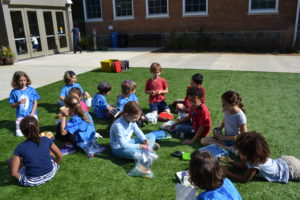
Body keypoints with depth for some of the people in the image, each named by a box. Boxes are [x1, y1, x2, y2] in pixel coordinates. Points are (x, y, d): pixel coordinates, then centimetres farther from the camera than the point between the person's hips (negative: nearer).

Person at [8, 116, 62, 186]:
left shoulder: (20, 148, -17)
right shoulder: (47, 140, -11)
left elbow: (14, 173, -15)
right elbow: (59, 156, -1)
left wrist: (21, 179, 4)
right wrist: (55, 166, 18)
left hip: (32, 181, -2)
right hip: (50, 174, 2)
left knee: (12, 160, 17)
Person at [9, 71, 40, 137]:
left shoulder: (31, 90, -2)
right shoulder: (14, 92, -2)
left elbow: (35, 103, 1)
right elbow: (12, 106, 3)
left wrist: (32, 113, -9)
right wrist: (19, 103, -18)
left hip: (31, 114, 0)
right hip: (20, 116, 1)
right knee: (19, 134, -9)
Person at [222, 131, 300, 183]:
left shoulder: (255, 165, -36)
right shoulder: (255, 158, -11)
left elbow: (244, 179, -32)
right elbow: (244, 166, 1)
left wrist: (227, 172, -29)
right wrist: (231, 162, -11)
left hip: (291, 170, -6)